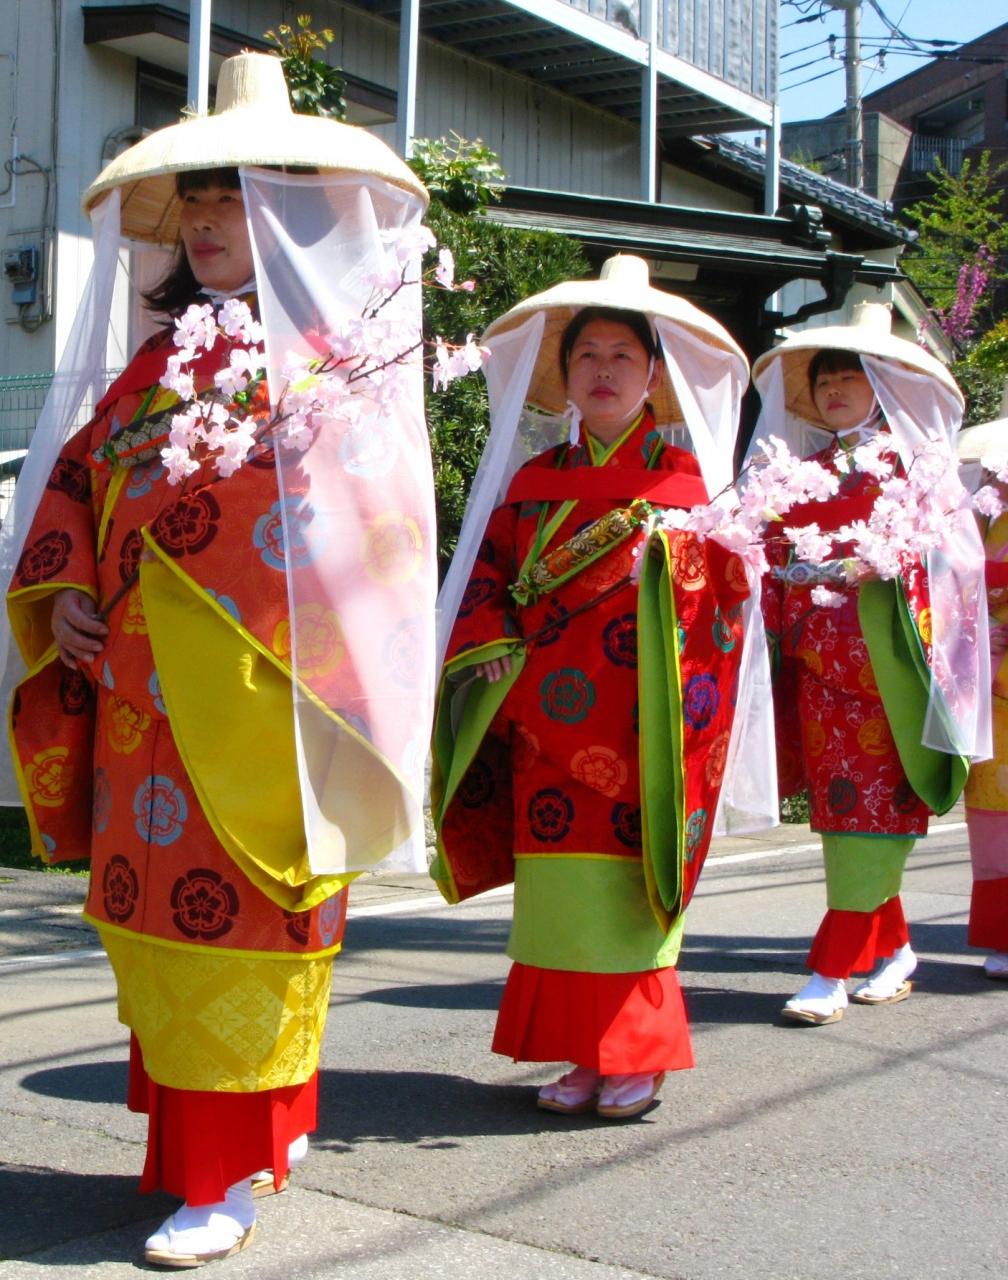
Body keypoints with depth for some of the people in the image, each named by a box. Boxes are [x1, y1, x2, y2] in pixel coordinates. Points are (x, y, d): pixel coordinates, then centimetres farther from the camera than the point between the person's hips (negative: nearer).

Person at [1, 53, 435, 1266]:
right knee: (151, 912, 10)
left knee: (233, 921, -6)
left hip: (252, 698, -7)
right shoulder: (160, 358, 18)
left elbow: (355, 511, -11)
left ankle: (231, 1173, 3)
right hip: (140, 698, 7)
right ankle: (255, 1124, 23)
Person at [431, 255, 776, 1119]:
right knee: (560, 881, 2)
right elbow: (486, 571, 11)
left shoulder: (689, 480, 5)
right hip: (548, 720, 3)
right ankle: (584, 1056, 13)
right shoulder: (532, 480, 14)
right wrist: (492, 646, -5)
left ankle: (637, 1057, 10)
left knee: (632, 883, -3)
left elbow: (723, 595, -1)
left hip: (642, 721, -3)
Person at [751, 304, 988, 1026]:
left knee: (871, 814, -7)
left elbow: (949, 556, -5)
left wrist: (882, 562, -21)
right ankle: (894, 952, 21)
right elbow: (777, 562, 15)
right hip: (819, 667, 5)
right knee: (843, 810, 6)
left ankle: (832, 974, -6)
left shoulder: (918, 464, 4)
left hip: (887, 665, -5)